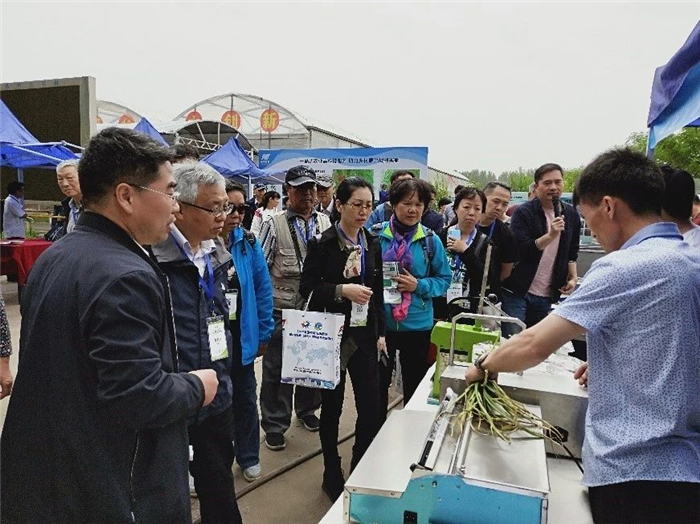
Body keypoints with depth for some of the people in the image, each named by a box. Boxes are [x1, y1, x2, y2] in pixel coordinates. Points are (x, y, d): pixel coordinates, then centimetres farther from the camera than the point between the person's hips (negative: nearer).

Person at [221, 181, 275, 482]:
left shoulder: (248, 242, -5)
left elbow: (263, 288, 1)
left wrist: (263, 332, 1)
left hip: (241, 335, 3)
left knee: (245, 398, 17)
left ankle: (249, 458, 37)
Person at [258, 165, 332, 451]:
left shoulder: (326, 223, 7)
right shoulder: (275, 225, -4)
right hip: (282, 309, -3)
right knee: (277, 368, 7)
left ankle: (307, 410, 40)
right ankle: (274, 425, 22)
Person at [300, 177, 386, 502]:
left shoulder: (372, 244, 7)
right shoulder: (322, 243, -8)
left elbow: (378, 292, 13)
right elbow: (307, 288, -11)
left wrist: (381, 332, 10)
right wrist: (342, 290, -24)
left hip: (365, 335, 4)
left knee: (372, 408, 3)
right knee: (331, 406, 10)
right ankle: (332, 476, 29)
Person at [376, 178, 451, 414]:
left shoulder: (430, 240, -3)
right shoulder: (376, 235, -5)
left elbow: (444, 279, 1)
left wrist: (418, 285, -14)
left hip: (417, 325, 1)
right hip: (380, 323, 0)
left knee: (415, 386, 17)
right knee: (378, 384, 16)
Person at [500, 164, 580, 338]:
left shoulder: (571, 215, 8)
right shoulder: (523, 213, -7)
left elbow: (572, 251, 19)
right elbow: (519, 250, -18)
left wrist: (573, 276, 6)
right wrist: (550, 235, -28)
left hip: (547, 296, 5)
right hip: (517, 291, -4)